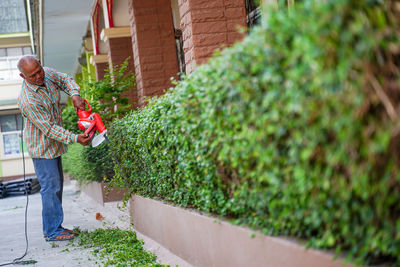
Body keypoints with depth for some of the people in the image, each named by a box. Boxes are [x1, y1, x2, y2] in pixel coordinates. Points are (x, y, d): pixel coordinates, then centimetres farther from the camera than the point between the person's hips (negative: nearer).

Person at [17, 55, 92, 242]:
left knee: (57, 184, 14)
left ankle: (54, 226, 24)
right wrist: (75, 138, -31)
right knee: (51, 187, -7)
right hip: (42, 146, -9)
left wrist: (75, 95, -13)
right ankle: (52, 232, 2)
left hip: (54, 143, 9)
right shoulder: (29, 100, -31)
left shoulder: (47, 74, -8)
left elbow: (66, 81, 8)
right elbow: (48, 129, -28)